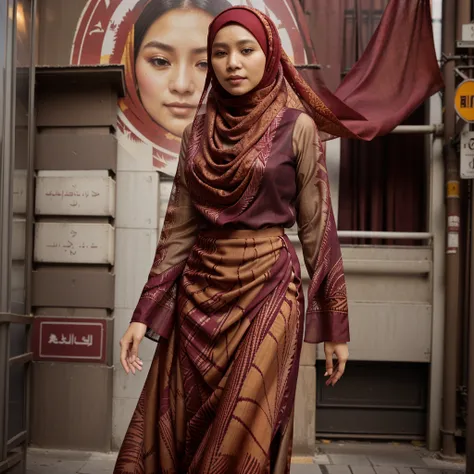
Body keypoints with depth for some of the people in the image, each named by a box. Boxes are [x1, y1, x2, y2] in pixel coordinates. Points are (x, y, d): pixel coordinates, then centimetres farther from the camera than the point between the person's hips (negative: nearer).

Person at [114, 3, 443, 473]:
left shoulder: (297, 127, -2)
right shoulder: (197, 132, 8)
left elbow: (316, 227, -2)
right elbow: (178, 227, 8)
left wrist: (334, 325, -2)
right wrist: (143, 313, 3)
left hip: (267, 291, -4)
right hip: (199, 292, 4)